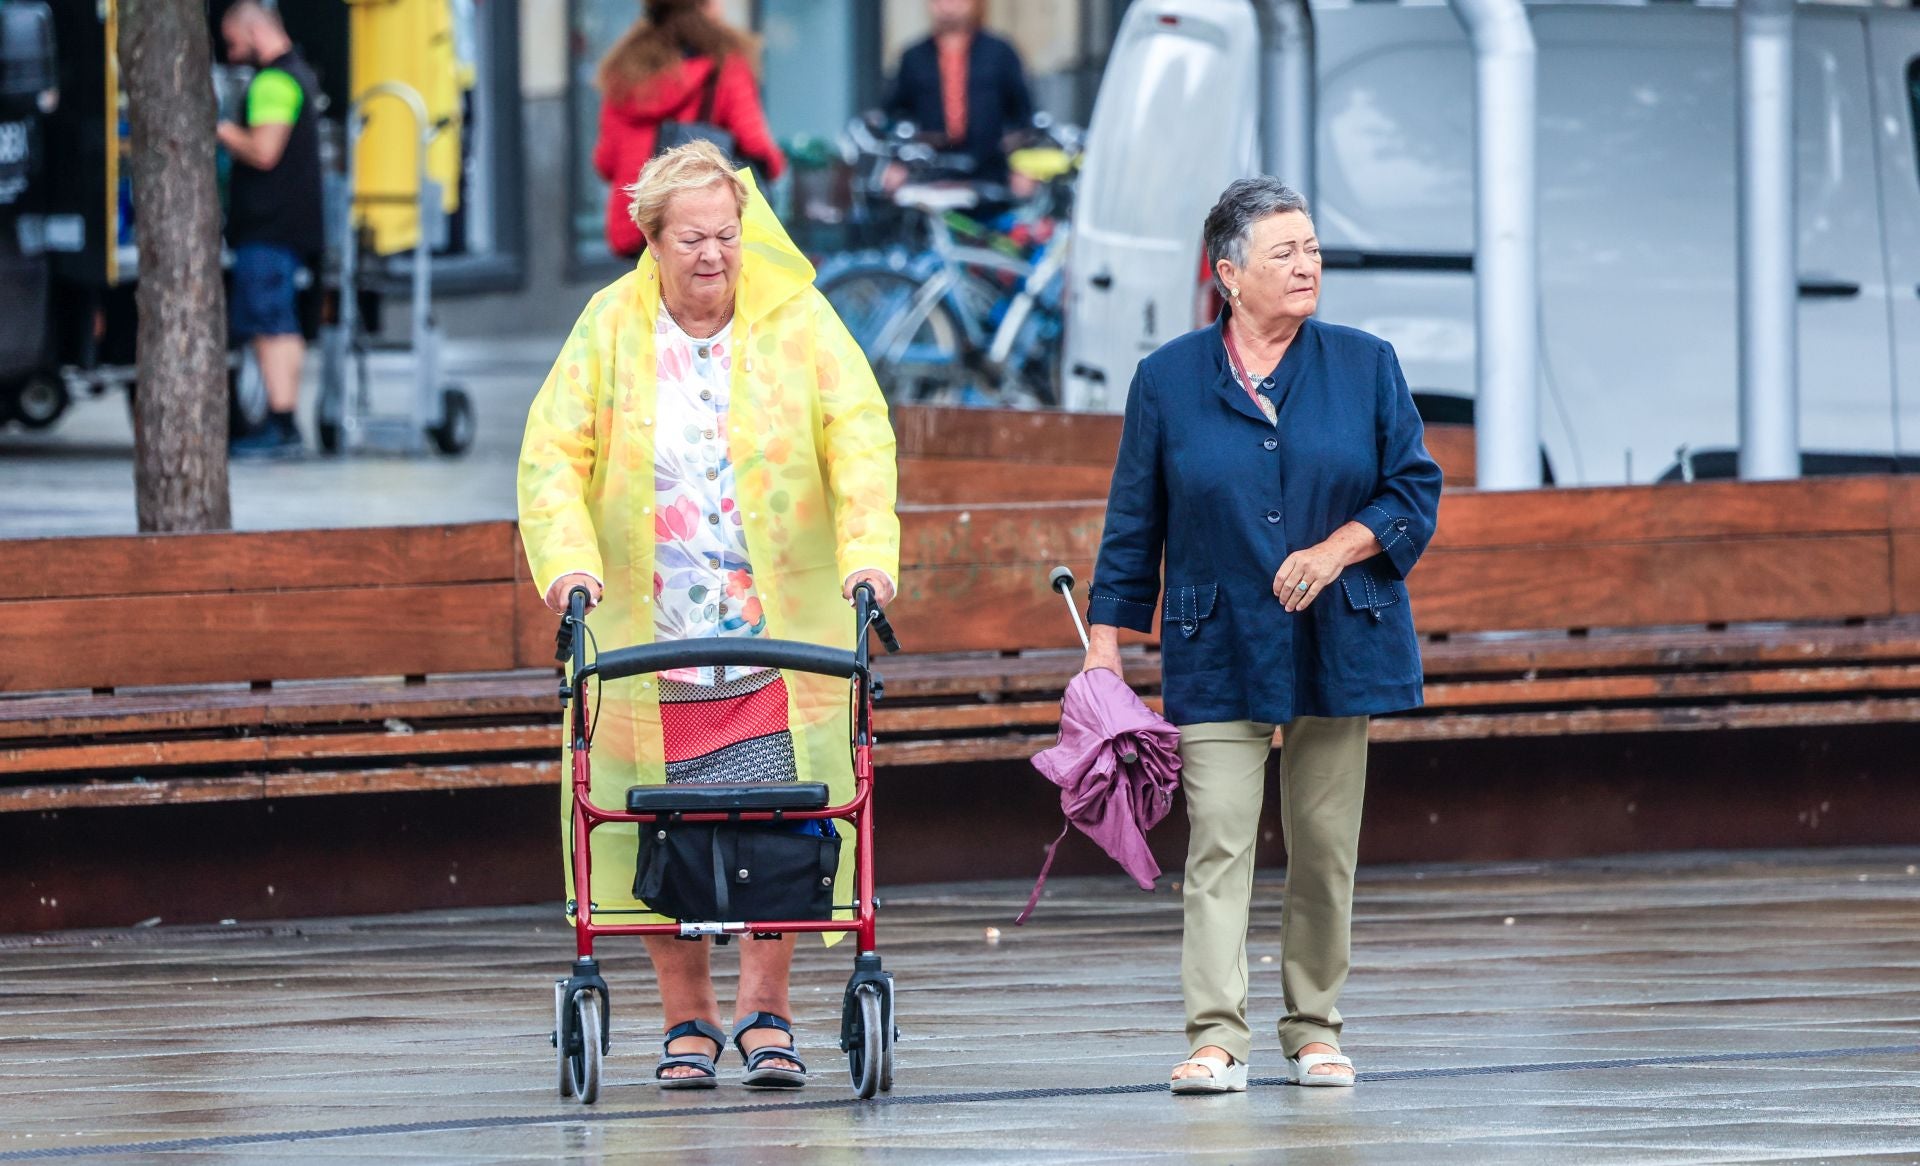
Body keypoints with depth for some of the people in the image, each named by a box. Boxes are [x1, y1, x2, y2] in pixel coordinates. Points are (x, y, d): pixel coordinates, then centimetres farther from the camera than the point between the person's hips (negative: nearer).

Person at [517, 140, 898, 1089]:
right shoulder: (609, 328, 3)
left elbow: (860, 435, -4)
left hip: (774, 637, -1)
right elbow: (553, 452, -1)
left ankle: (765, 1012, 3)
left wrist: (868, 552, -17)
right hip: (644, 637, 1)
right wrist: (568, 561, -16)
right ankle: (686, 1020, 14)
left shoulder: (794, 318, 1)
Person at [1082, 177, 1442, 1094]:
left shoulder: (1365, 367, 6)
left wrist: (1335, 550, -11)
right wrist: (1105, 642, 3)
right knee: (1217, 843, -11)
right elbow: (1134, 524, 7)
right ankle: (1216, 1038, -15)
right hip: (1218, 656, -1)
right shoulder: (1167, 381, 4)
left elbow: (1414, 492, 6)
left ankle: (1314, 1029, 16)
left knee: (1324, 845, 5)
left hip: (1339, 643, 1)